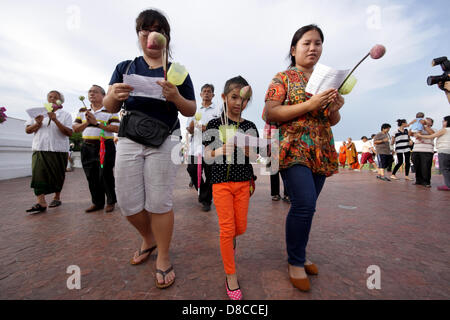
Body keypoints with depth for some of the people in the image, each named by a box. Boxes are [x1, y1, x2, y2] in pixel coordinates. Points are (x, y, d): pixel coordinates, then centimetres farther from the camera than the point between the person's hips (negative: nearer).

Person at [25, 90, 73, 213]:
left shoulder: (65, 115, 7)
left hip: (59, 149, -2)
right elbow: (27, 130, 13)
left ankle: (57, 197, 21)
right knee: (38, 174, -10)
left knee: (57, 176, 5)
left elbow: (69, 133, -7)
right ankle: (41, 203, -10)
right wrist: (37, 124, -7)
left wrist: (55, 120, -16)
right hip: (40, 149, 2)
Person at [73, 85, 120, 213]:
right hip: (87, 146, 6)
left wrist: (97, 123, -18)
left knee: (105, 175, -4)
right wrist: (86, 123, -8)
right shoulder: (82, 111, 16)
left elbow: (116, 128, -12)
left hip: (105, 146, -5)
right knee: (91, 176, 8)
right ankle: (97, 202, 21)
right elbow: (75, 128, 11)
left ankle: (111, 202, 12)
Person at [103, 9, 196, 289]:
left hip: (164, 140, -3)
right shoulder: (125, 67, 15)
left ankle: (164, 258, 16)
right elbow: (110, 108, 12)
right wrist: (114, 95, -12)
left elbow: (191, 111, 6)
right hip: (129, 139, 3)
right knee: (128, 202, 4)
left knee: (159, 202, -3)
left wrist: (176, 97, -15)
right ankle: (149, 239, 33)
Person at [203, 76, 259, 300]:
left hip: (243, 183, 3)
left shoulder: (250, 127, 5)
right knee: (227, 229, -2)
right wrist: (221, 150, -21)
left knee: (241, 228, 11)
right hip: (221, 182, -3)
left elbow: (254, 158, 4)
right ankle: (230, 276, 17)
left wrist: (247, 149, -17)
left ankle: (231, 239, 49)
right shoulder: (214, 124, -2)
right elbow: (207, 157, -2)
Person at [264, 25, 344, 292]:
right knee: (304, 204, -17)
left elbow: (333, 121, 21)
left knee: (306, 206, 9)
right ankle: (296, 262, 5)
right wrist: (309, 105, -15)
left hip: (322, 152, 6)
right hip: (294, 148, -6)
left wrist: (336, 107, -2)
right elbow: (271, 112, -9)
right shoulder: (283, 78, 5)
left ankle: (298, 254, 27)